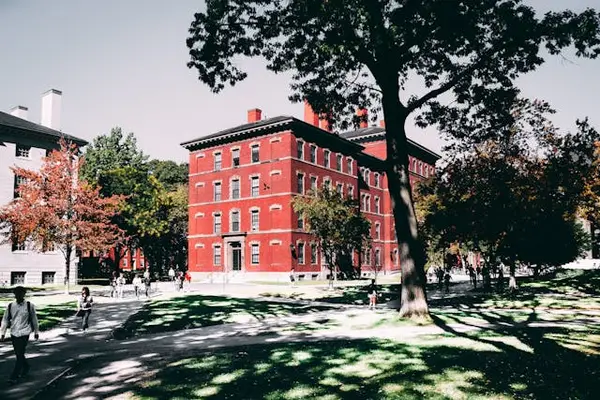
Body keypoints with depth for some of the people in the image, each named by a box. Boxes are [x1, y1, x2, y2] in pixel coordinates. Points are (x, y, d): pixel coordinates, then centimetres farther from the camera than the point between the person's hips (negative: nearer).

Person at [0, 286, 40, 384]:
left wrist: (36, 331, 9)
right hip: (14, 333, 4)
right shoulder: (10, 306, 1)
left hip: (24, 333, -4)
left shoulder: (29, 305, -5)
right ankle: (25, 368, 38)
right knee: (18, 354, 15)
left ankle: (14, 376, -2)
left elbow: (34, 319, 4)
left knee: (20, 355, -8)